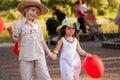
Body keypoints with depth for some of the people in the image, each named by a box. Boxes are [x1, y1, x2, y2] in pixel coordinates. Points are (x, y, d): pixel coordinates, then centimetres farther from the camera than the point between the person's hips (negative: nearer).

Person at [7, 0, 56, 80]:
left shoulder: (37, 24, 9)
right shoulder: (20, 24, -1)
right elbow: (16, 39, 0)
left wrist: (49, 52, 15)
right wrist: (11, 33, -20)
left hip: (39, 56, 3)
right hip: (26, 57, -2)